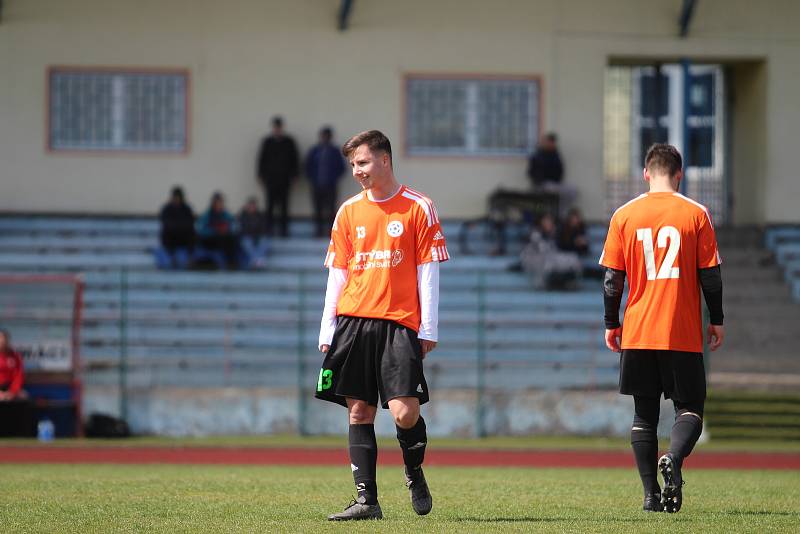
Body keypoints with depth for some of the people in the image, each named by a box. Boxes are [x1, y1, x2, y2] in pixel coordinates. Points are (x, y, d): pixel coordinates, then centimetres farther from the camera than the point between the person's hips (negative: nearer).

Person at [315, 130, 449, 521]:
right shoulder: (348, 211, 13)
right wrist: (327, 330, 8)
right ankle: (366, 500, 3)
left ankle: (414, 473, 16)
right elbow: (337, 273, 14)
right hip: (353, 322, 4)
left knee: (405, 412, -12)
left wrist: (428, 328, -5)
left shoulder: (418, 208, 2)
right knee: (359, 412, 0)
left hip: (399, 324, -4)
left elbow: (428, 271, 0)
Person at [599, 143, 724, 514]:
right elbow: (710, 275, -2)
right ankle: (673, 459, -23)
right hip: (683, 335, -2)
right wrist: (716, 321, 9)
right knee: (690, 408, 7)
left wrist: (611, 325, 12)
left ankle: (651, 494, 5)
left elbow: (612, 279, 3)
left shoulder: (624, 216, 2)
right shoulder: (695, 214, -2)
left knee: (644, 414, 10)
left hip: (637, 333, 2)